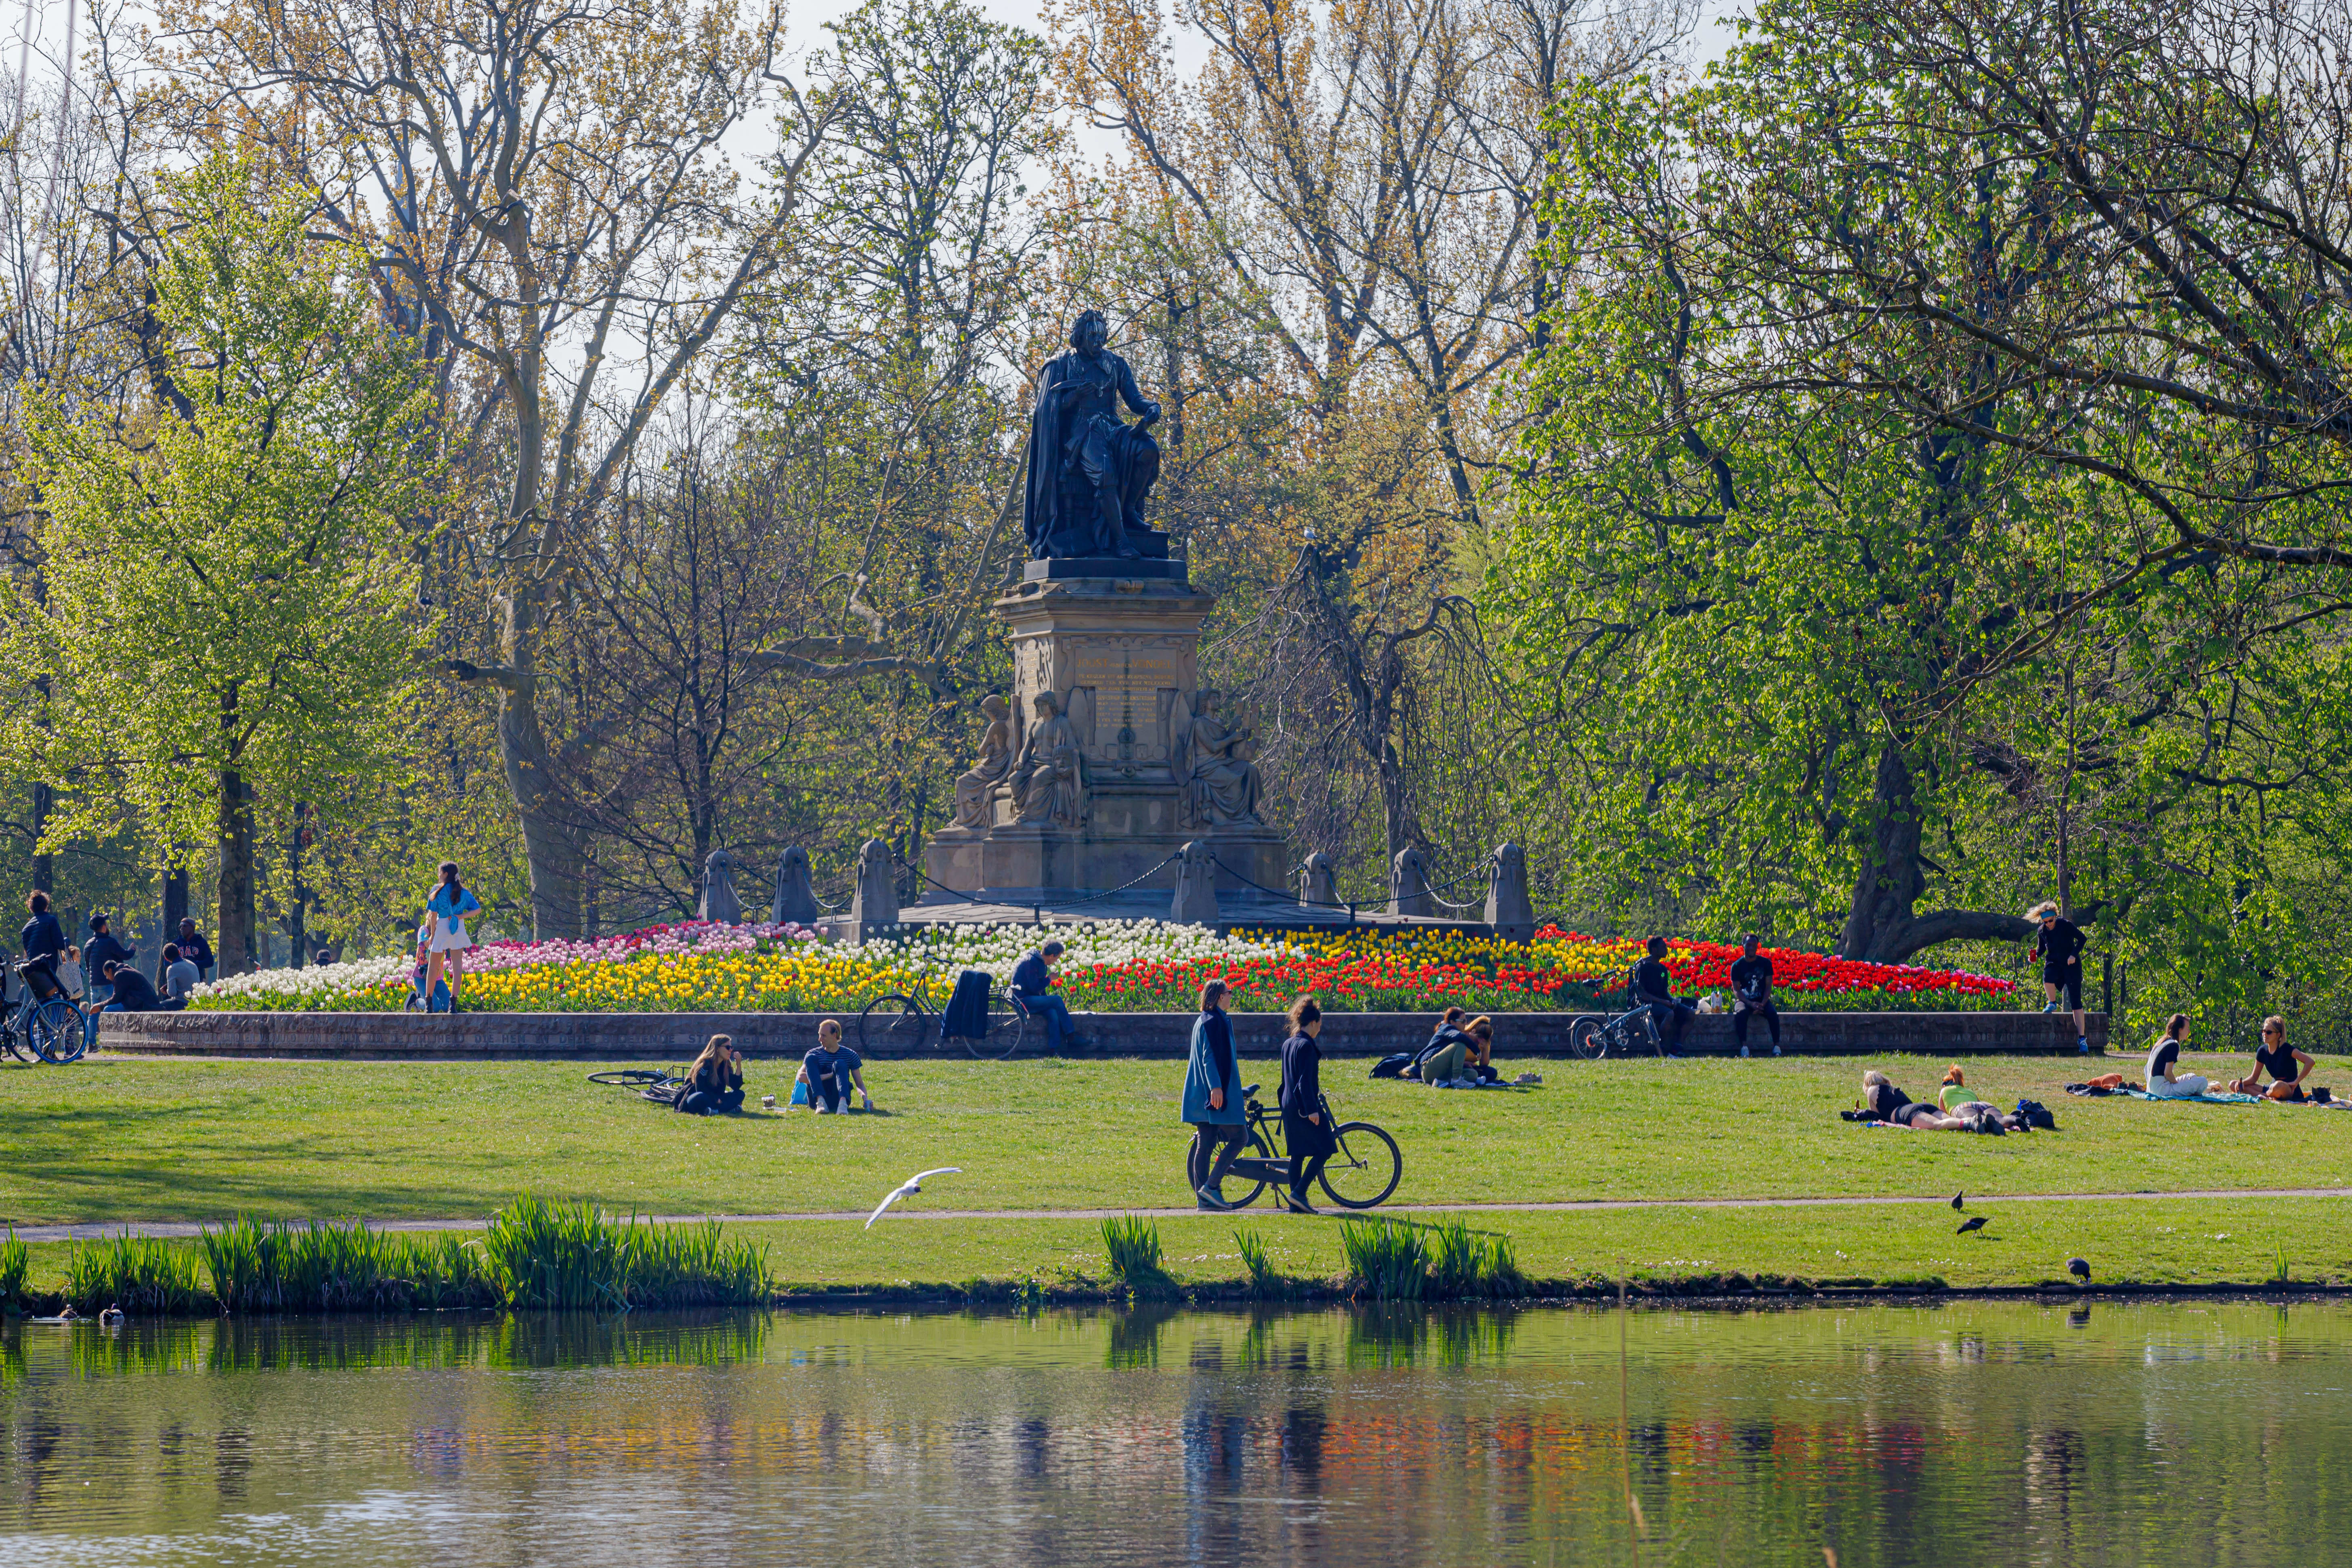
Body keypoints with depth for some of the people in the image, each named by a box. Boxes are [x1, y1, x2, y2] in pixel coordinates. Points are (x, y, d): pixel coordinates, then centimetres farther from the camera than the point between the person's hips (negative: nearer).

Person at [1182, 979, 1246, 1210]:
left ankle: (1204, 1198, 6)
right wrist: (1216, 1087, -26)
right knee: (1238, 1137, -5)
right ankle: (1211, 1186, -12)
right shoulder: (1215, 1021, -11)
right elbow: (1210, 1056, -20)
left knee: (1205, 1145, 7)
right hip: (1219, 1094, -10)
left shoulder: (1202, 1021, 19)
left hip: (1203, 1094, 10)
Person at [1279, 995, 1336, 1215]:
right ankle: (1299, 1192, -10)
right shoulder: (1306, 1046, -14)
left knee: (1298, 1154, 10)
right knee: (1324, 1149, -2)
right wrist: (1312, 1109, -21)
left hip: (1290, 1105, 9)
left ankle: (1296, 1203, 9)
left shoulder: (1288, 1045, 13)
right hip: (1304, 1106, -9)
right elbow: (1305, 1080, -19)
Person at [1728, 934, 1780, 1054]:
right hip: (1743, 1000, -1)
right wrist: (1751, 1004, -20)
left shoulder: (1766, 963, 4)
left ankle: (1777, 1047, -29)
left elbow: (1768, 986, 1)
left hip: (1762, 1000, 1)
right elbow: (1736, 990, -5)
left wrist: (1762, 1004, -16)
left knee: (1773, 1013, -30)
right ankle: (1744, 1047, -39)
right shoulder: (1737, 966, -1)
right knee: (1741, 1013, -35)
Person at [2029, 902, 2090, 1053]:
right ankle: (2052, 1004, -6)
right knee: (2047, 977, -35)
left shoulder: (2066, 926, -11)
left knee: (2076, 1001, -8)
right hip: (2053, 964, 3)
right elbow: (2041, 949, 15)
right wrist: (2035, 954, -8)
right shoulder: (2042, 931, 2)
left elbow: (2082, 939, -7)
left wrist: (2074, 955, -19)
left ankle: (2082, 1038, -9)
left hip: (2071, 964, -3)